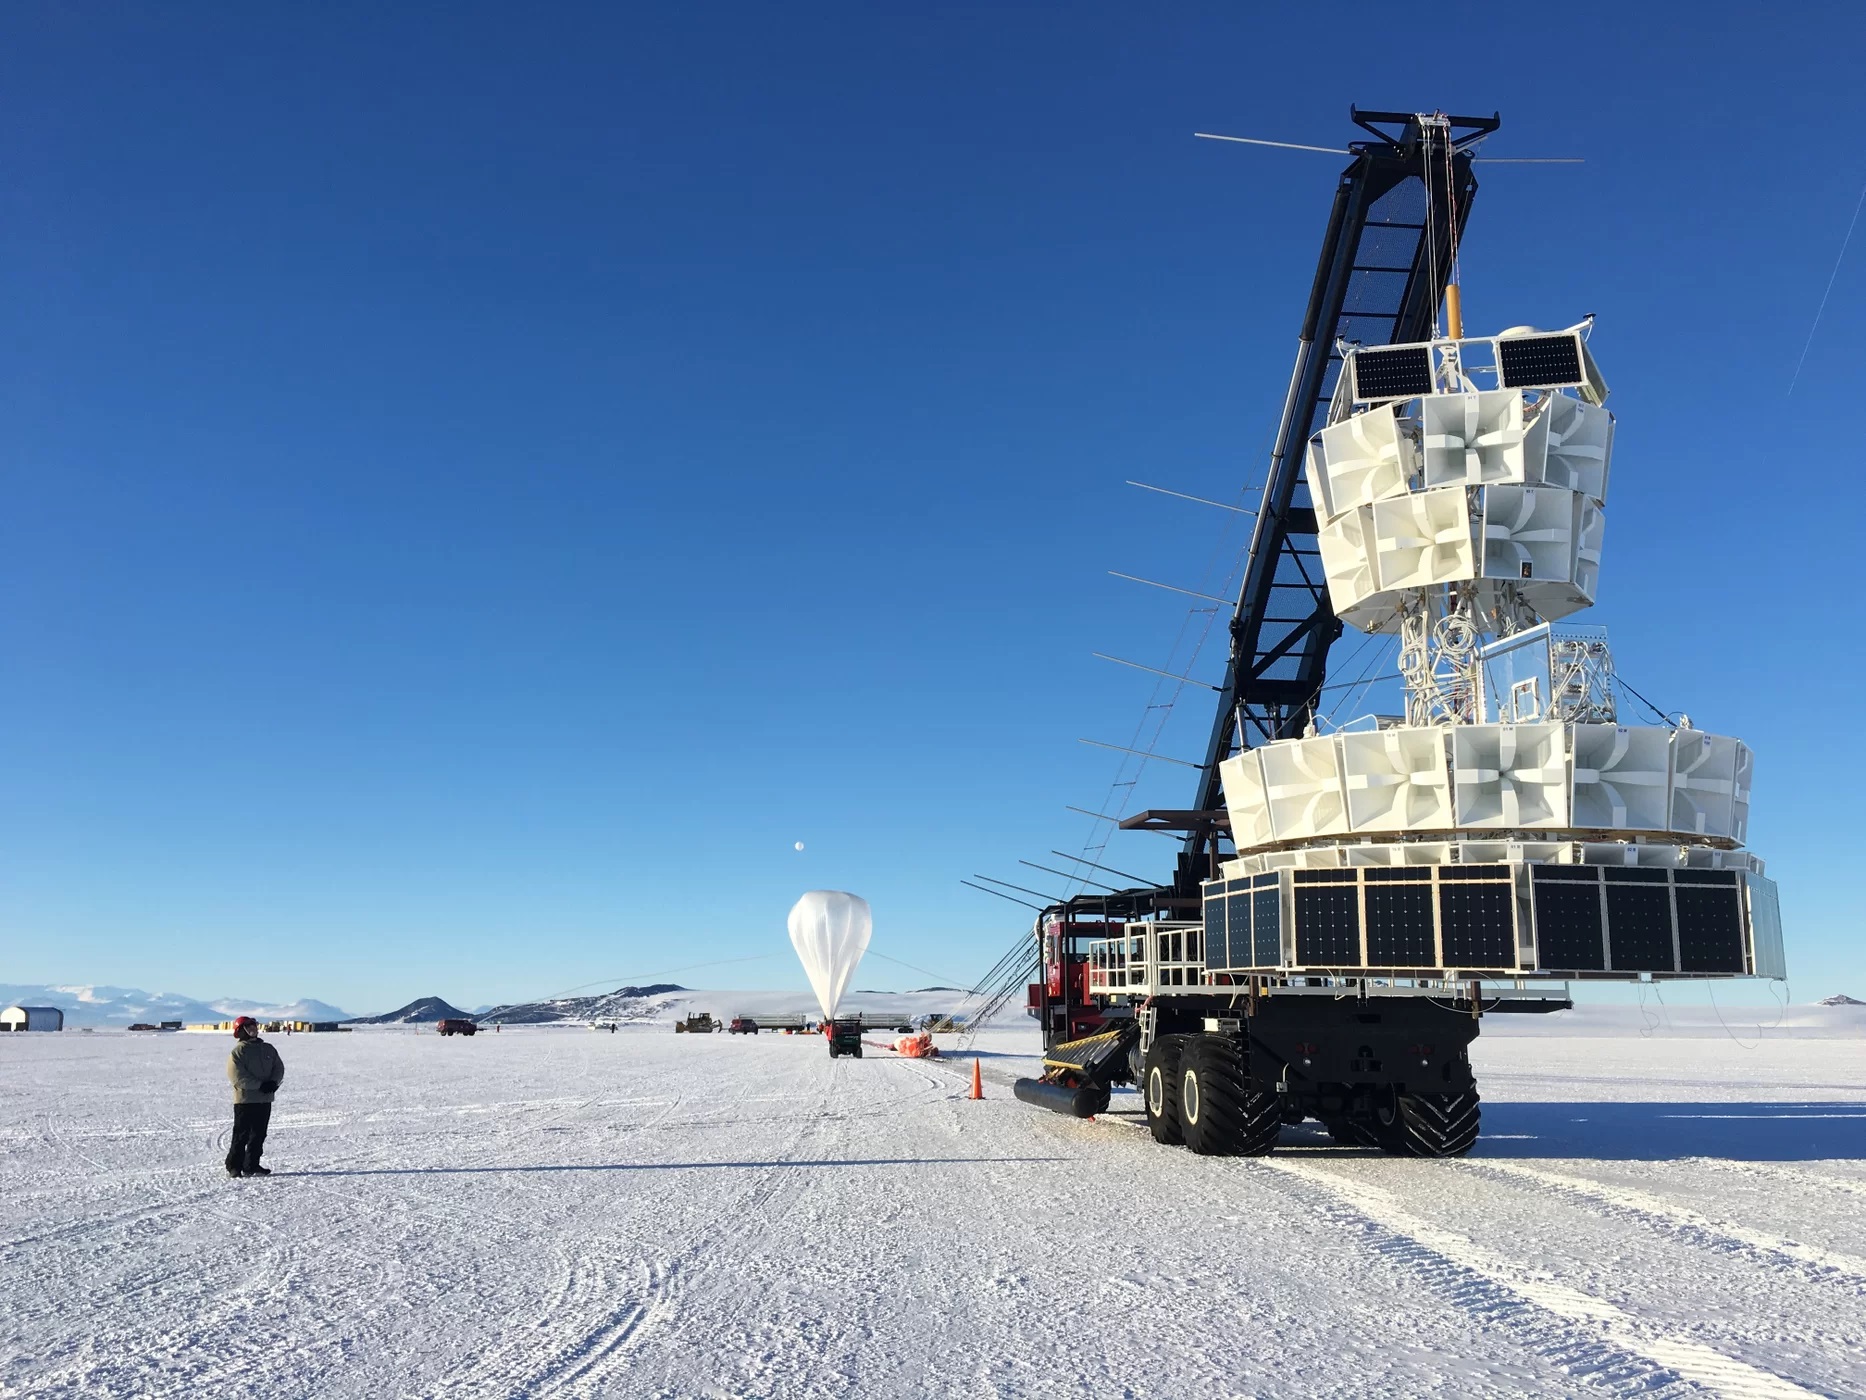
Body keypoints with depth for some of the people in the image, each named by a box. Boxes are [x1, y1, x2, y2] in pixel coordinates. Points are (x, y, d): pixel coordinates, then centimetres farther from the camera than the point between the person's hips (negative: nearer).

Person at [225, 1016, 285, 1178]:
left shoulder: (268, 1049, 12)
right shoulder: (237, 1052, -6)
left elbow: (279, 1067, 9)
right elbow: (238, 1076, -15)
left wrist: (273, 1082, -12)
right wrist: (260, 1085, -19)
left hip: (265, 1099, 6)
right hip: (245, 1100, -6)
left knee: (259, 1135, 10)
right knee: (241, 1135, -4)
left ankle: (252, 1165, 18)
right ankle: (234, 1166, 4)